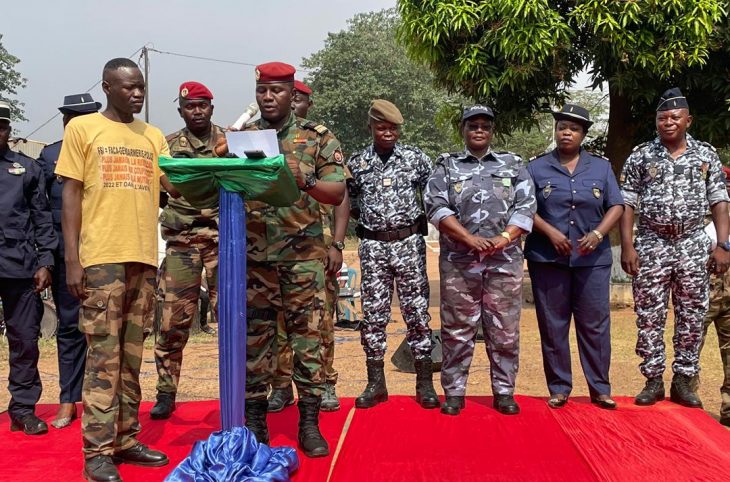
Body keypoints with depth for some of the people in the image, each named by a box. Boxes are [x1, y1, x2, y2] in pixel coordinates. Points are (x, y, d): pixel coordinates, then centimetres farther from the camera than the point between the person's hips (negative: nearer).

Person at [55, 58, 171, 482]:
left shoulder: (153, 136, 15)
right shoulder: (82, 128, 2)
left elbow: (176, 184, 6)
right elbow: (71, 194, -1)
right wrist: (71, 260, -8)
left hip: (144, 257, 5)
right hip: (102, 257, -5)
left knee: (132, 355, 9)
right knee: (104, 356, -5)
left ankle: (126, 439, 18)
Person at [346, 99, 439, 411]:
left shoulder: (415, 158, 2)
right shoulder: (356, 163, 6)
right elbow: (349, 203, 14)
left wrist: (420, 220, 0)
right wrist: (369, 220, 2)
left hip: (409, 243, -1)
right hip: (372, 246, 1)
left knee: (416, 312, 1)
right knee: (373, 314, 4)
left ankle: (424, 383, 10)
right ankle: (375, 383, 14)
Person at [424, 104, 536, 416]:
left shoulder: (513, 165, 13)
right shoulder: (446, 166, 9)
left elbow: (526, 207, 3)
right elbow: (436, 207, -3)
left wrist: (503, 238, -12)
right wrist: (470, 239, -14)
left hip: (505, 262, 1)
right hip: (458, 262, -1)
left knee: (504, 331, 5)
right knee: (456, 330, 3)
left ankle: (504, 392, 16)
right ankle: (454, 392, 13)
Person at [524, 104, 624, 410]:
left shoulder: (601, 167, 10)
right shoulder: (536, 168, 5)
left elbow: (616, 206, 6)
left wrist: (598, 233, -10)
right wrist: (551, 233, -13)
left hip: (593, 259, 1)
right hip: (547, 258, -1)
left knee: (595, 324, 3)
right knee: (553, 325, 4)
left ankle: (600, 389, 12)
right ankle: (559, 388, 14)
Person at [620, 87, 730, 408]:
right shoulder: (640, 157, 2)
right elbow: (627, 204, 0)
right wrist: (627, 246, -7)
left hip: (693, 246, 1)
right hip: (651, 246, -1)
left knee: (692, 317, 5)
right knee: (649, 318, 2)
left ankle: (683, 381, 16)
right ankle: (653, 381, 13)